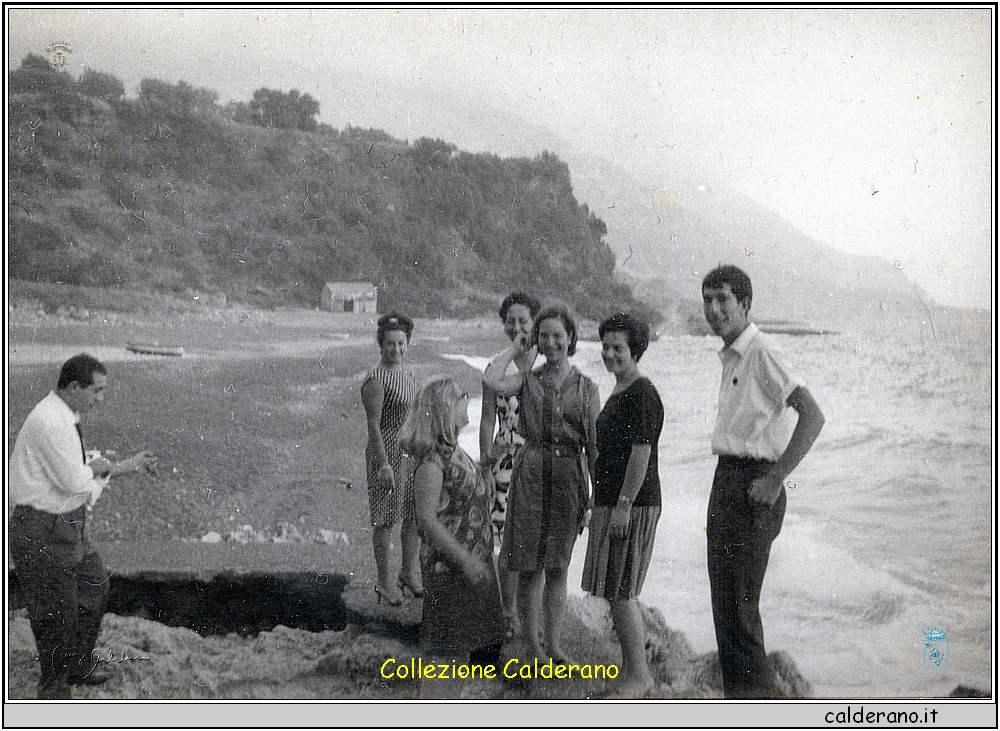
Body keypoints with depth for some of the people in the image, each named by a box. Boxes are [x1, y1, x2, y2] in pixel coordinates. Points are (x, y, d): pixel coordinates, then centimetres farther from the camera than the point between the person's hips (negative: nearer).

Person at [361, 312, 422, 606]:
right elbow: (373, 425, -17)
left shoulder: (407, 375, 12)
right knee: (386, 520, 0)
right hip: (388, 453, -8)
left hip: (412, 453, 8)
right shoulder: (376, 380, -14)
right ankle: (385, 582, 12)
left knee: (414, 516, 14)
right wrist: (383, 464, -22)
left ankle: (410, 573, 30)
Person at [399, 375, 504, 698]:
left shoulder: (455, 451, 10)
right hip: (448, 567, -9)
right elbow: (427, 518, -23)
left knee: (462, 645, 17)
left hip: (471, 564, 9)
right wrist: (465, 559, -23)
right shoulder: (432, 459, -19)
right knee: (444, 647, -2)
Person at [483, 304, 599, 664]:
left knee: (558, 567, 9)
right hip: (531, 474, -1)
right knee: (529, 566, 2)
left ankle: (553, 644, 20)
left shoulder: (587, 387, 6)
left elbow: (593, 445, 5)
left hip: (569, 478, 1)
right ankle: (533, 644, 14)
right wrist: (514, 349, -2)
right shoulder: (528, 380, 5)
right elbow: (492, 380, -18)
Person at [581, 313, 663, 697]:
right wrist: (601, 504, 22)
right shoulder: (619, 392, 18)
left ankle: (639, 674, 1)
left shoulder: (642, 394, -14)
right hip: (611, 503, 10)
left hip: (632, 506, -10)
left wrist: (623, 505, -22)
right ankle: (630, 670, 22)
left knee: (621, 592, -7)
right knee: (619, 592, 13)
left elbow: (641, 452, -20)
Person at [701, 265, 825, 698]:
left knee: (739, 602, -9)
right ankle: (738, 698, 22)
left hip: (751, 488, -9)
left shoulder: (762, 354, -14)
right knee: (724, 601, 12)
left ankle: (756, 694, 0)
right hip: (725, 481, 9)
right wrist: (726, 485, 15)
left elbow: (812, 417, -22)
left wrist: (775, 481, -21)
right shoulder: (730, 357, 15)